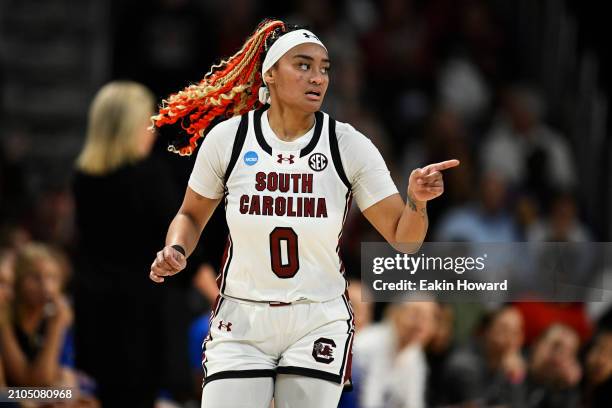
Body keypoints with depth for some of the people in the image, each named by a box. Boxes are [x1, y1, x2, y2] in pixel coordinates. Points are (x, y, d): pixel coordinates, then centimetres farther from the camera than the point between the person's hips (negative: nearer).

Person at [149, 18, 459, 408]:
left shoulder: (349, 145, -5)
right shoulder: (226, 138, -4)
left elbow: (403, 239, -5)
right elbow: (192, 215, 13)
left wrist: (417, 200, -24)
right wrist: (176, 251, -7)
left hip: (319, 324, 0)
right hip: (241, 324, 0)